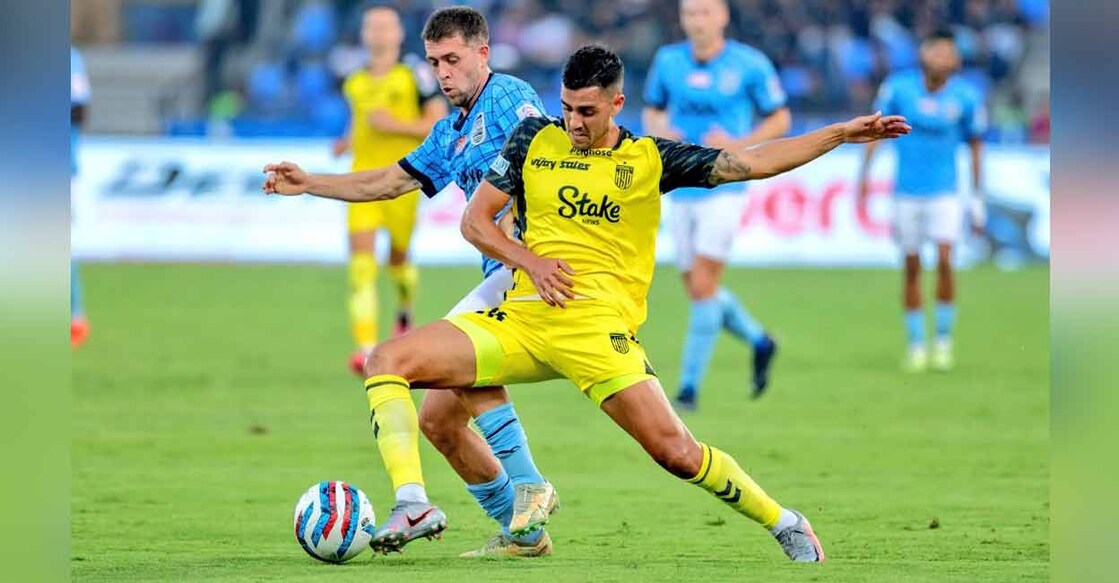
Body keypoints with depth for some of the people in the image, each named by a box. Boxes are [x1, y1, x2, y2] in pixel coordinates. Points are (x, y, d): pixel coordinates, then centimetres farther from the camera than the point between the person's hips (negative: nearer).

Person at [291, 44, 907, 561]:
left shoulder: (650, 160, 5)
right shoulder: (533, 140, 11)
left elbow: (749, 163, 2)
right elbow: (474, 220, 14)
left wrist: (842, 134, -5)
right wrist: (529, 261, -4)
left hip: (599, 328, -3)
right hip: (520, 319, 3)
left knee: (676, 451, -15)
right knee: (387, 361, -16)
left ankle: (785, 524, 7)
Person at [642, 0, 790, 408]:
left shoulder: (750, 64, -7)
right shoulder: (668, 60, 3)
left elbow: (780, 119, 1)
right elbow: (651, 111, 15)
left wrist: (739, 144, -15)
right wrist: (657, 130, -8)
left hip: (723, 188, -5)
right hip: (681, 191, 5)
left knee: (702, 286, -12)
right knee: (698, 290, 10)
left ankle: (689, 386, -4)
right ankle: (759, 341, 36)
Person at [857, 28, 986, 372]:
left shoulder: (965, 97, -4)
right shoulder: (898, 87, -5)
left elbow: (975, 147, 6)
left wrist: (977, 199, 7)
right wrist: (864, 173, 1)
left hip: (944, 193, -1)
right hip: (907, 192, 1)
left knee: (944, 260, -15)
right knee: (912, 268, 3)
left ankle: (944, 339, 1)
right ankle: (916, 344, 15)